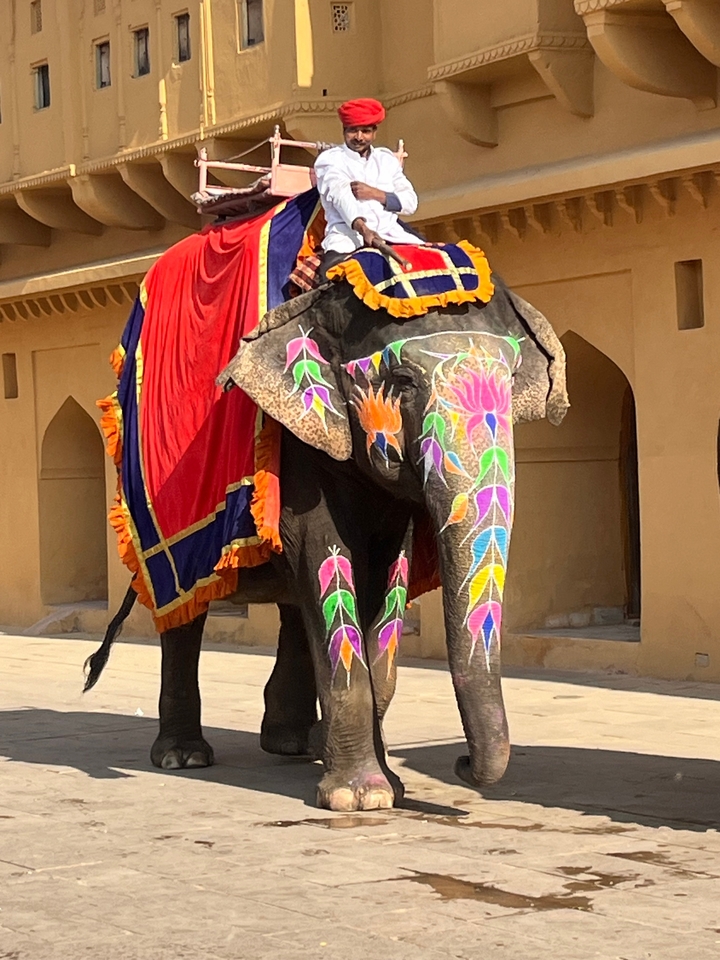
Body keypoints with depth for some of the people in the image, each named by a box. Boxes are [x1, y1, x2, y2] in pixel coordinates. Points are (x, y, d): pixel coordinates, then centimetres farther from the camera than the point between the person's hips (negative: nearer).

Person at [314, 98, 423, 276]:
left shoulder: (387, 159, 22)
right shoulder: (330, 159, 8)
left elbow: (410, 202, 13)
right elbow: (340, 195, -12)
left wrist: (375, 194, -5)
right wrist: (362, 228, -30)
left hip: (390, 233, 4)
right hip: (348, 235, -4)